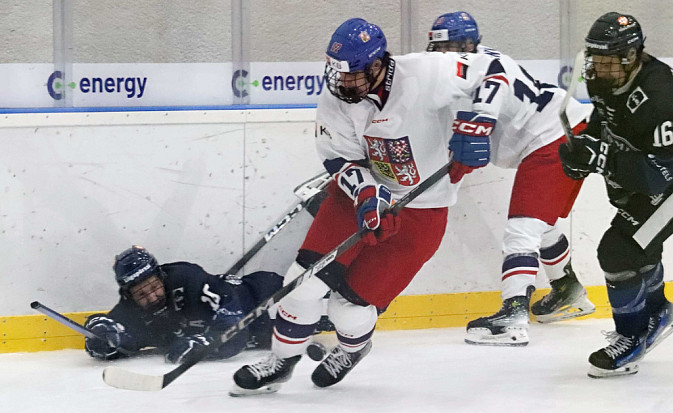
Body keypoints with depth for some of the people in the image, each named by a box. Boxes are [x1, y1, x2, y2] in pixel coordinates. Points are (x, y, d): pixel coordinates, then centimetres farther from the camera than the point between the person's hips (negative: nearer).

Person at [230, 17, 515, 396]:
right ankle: (281, 361, 12)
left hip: (421, 209, -4)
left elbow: (493, 71, -18)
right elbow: (341, 159, -8)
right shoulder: (337, 100, -12)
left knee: (353, 300, -4)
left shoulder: (424, 74, -25)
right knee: (307, 278, -9)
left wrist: (475, 123, -30)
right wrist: (367, 195, -27)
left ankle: (354, 346, 32)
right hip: (359, 190, 4)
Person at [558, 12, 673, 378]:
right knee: (637, 248, 26)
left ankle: (631, 339, 0)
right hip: (636, 186, 10)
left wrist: (602, 159, -46)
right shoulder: (606, 81, -10)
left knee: (619, 251, -16)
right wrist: (587, 144, -4)